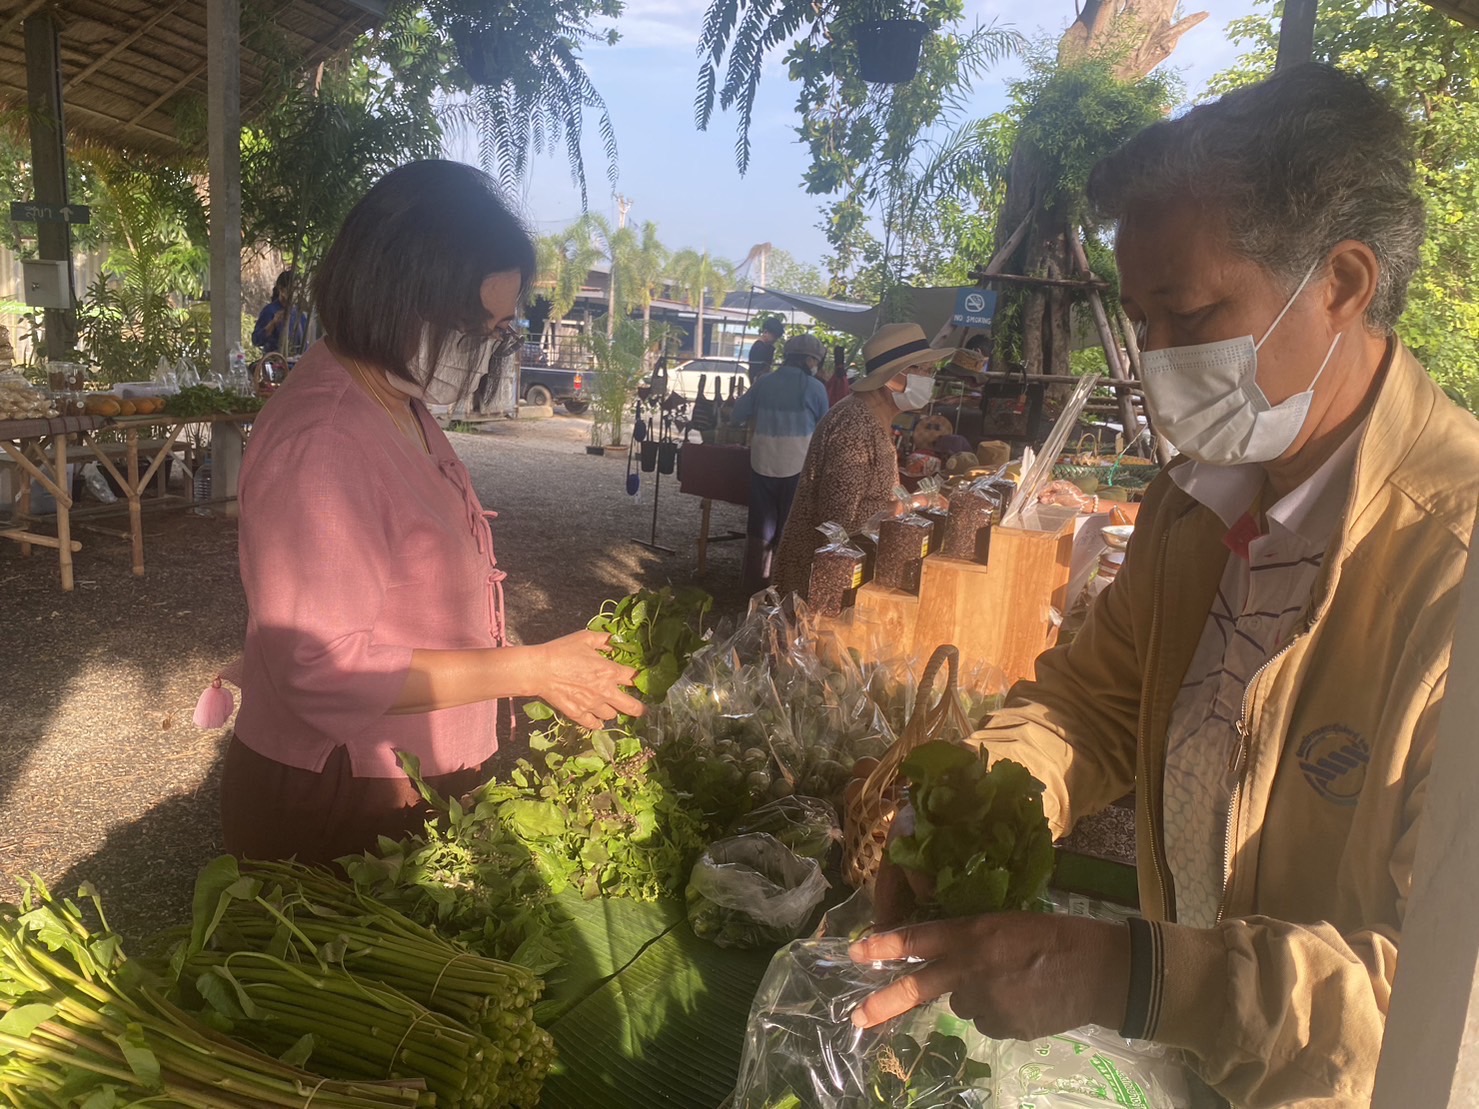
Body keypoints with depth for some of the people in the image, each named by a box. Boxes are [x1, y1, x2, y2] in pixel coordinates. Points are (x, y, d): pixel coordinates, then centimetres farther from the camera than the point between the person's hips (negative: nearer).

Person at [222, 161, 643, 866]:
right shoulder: (320, 442, -26)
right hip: (331, 811, -9)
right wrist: (530, 669, -23)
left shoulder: (403, 407, 5)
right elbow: (324, 670, -28)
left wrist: (555, 673, 2)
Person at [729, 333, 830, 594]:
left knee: (760, 526, 14)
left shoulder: (764, 382, 2)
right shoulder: (815, 387, -8)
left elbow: (736, 418, 7)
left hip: (762, 464, 3)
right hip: (797, 466, -3)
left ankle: (755, 584, 22)